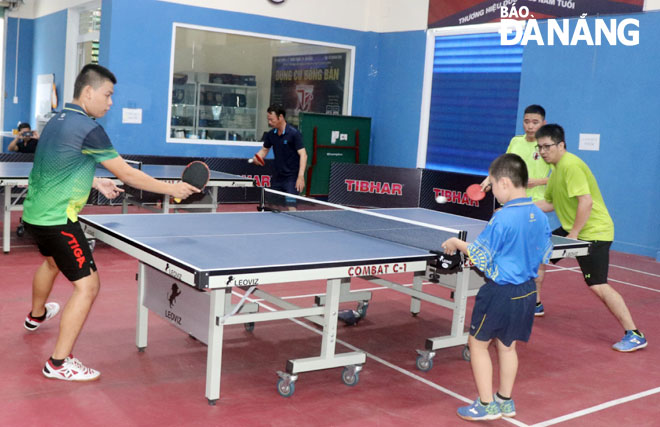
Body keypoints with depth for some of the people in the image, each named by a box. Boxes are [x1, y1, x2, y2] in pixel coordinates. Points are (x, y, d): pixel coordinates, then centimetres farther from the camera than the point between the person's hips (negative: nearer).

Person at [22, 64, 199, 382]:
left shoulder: (58, 120, 8)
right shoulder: (88, 128, -20)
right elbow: (127, 174, -18)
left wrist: (96, 182, 20)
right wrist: (172, 189, -11)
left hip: (35, 212, 11)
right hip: (57, 219, -10)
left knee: (52, 260, 35)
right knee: (87, 285, -8)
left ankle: (36, 315, 62)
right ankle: (59, 363, -5)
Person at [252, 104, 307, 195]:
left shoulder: (294, 133, -14)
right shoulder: (270, 134, 4)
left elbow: (303, 154, -18)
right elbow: (265, 149, 19)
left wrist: (301, 176, -27)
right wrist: (258, 157, -5)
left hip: (292, 178, -6)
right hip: (277, 177, 6)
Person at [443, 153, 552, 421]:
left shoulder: (502, 218, -22)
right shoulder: (540, 217, -1)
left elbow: (479, 256, -17)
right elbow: (545, 255, 10)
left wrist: (456, 243, -2)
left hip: (500, 292, -7)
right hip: (527, 291, 7)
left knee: (477, 343, 9)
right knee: (507, 345, 20)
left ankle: (486, 405, 15)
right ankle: (505, 401, 31)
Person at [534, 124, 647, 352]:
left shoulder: (571, 166, -19)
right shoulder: (557, 168, 13)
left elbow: (586, 201, -27)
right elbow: (549, 203, 18)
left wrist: (574, 233, -22)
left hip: (594, 232, -10)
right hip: (571, 230, 10)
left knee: (598, 286, -15)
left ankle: (634, 335, -7)